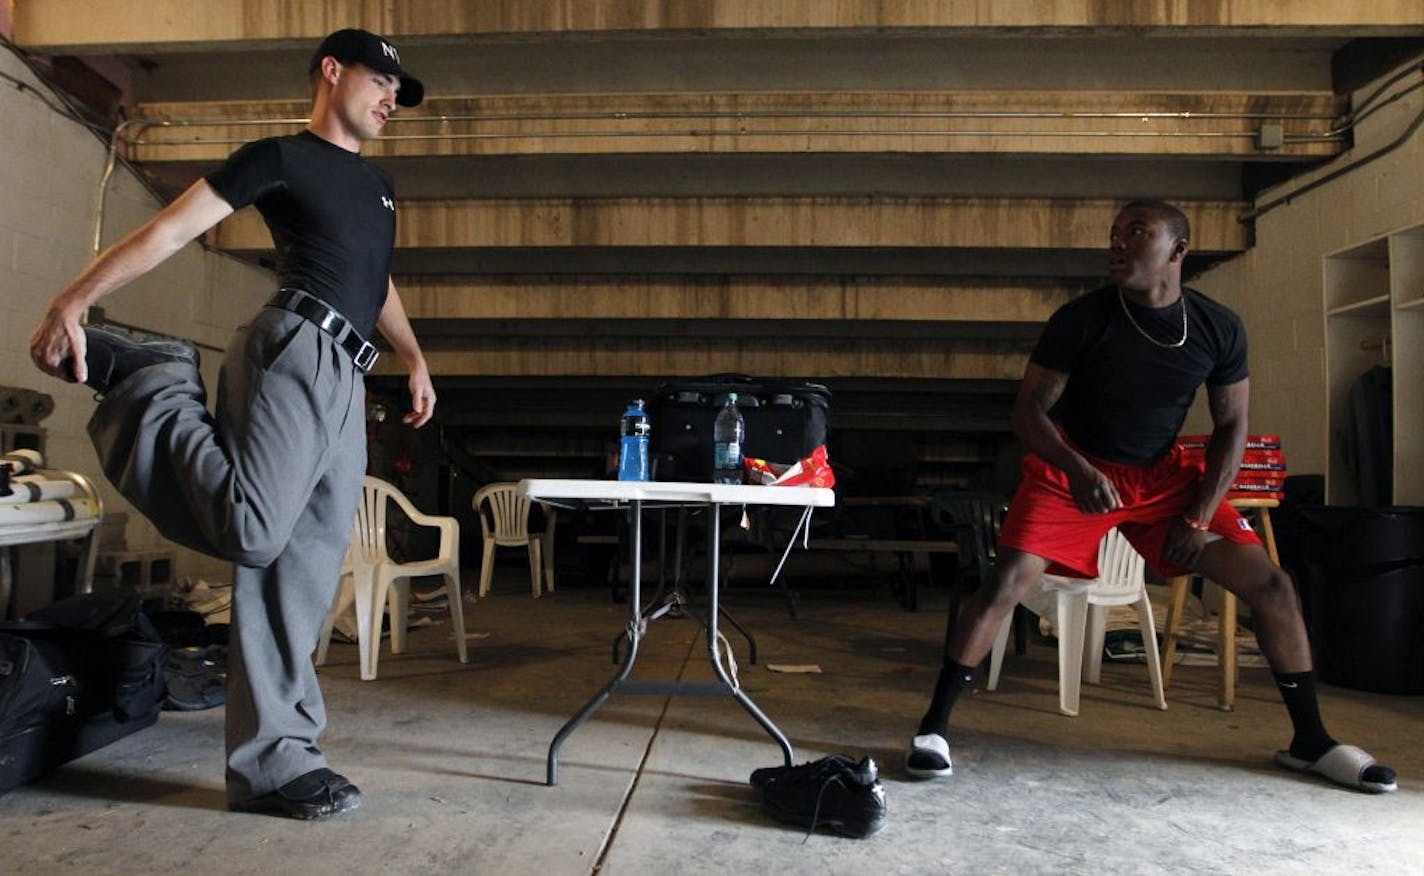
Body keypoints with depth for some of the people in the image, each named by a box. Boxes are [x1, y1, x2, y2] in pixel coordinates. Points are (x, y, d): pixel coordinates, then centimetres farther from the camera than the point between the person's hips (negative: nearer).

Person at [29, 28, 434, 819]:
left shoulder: (378, 187, 27)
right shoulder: (280, 157, 4)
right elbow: (171, 228, -2)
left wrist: (414, 357, 23)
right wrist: (70, 303, -9)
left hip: (345, 377, 7)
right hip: (294, 350, -7)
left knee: (310, 562, 1)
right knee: (251, 530, -22)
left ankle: (274, 759, 4)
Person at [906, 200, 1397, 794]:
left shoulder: (1219, 328, -4)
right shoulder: (1081, 319, -14)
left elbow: (1231, 426, 4)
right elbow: (1028, 409, -12)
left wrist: (1200, 515, -7)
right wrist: (1078, 472, -29)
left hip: (1161, 475, 4)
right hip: (1072, 469, -3)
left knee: (1269, 583, -4)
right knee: (1007, 581, -23)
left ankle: (1310, 740, 16)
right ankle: (933, 726, -11)